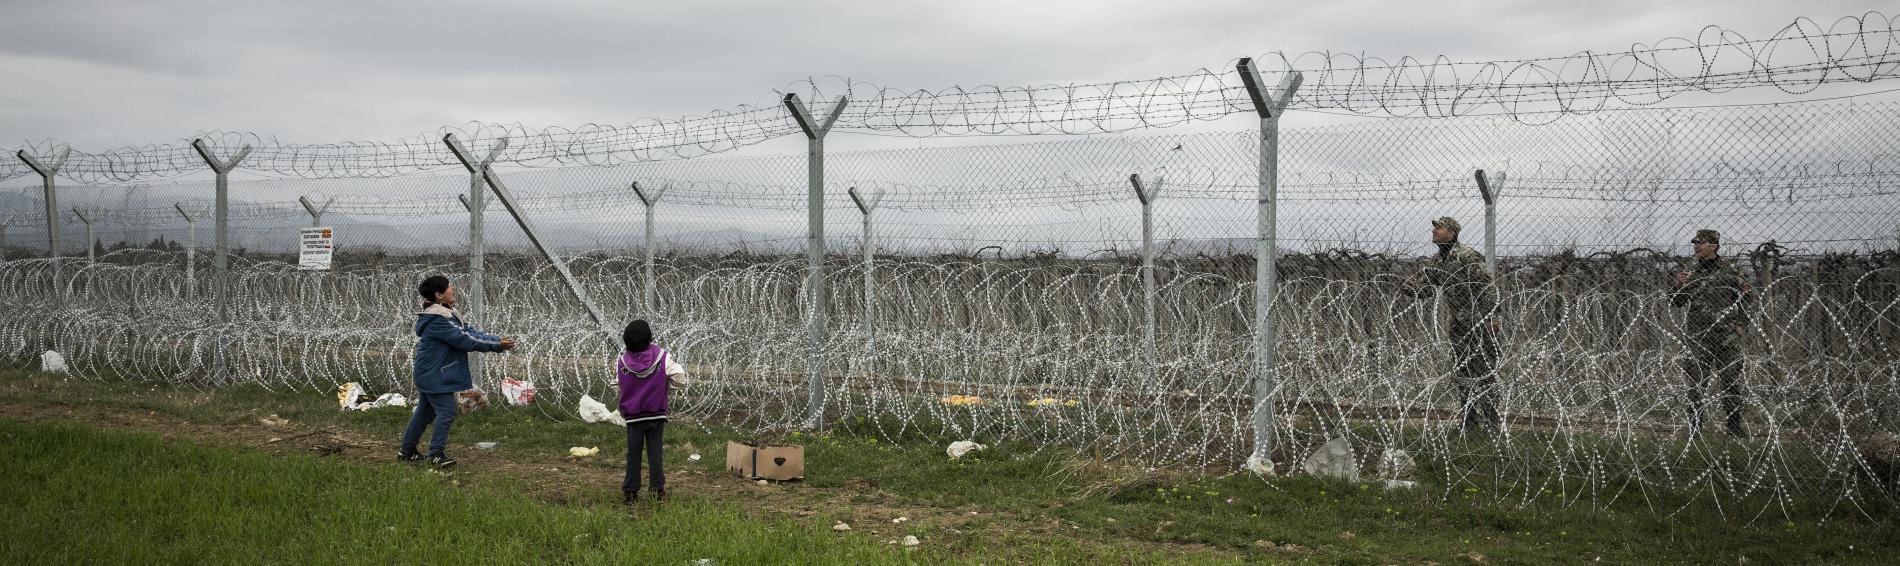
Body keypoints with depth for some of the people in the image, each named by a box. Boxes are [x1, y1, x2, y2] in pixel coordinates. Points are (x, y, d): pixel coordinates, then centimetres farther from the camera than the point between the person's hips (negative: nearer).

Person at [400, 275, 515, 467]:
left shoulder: (446, 314, 10)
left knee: (425, 411, 18)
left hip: (428, 375, 11)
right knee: (446, 411, -8)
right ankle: (436, 453, -3)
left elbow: (468, 331, 5)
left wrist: (498, 340, -6)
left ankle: (407, 451, 27)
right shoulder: (437, 321, -23)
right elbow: (465, 340, -25)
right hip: (435, 375, -11)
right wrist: (497, 345, -21)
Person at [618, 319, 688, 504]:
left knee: (633, 453, 9)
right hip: (657, 414, 0)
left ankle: (630, 491, 12)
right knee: (655, 452, 7)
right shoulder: (663, 357, -11)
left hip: (633, 416, 0)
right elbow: (680, 380, -10)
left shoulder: (621, 362, -8)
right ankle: (658, 489, 8)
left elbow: (619, 387, 1)